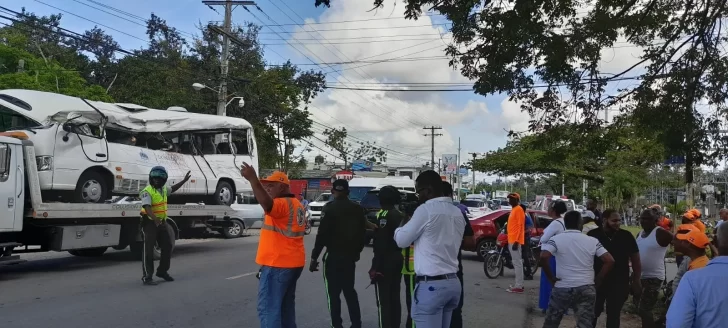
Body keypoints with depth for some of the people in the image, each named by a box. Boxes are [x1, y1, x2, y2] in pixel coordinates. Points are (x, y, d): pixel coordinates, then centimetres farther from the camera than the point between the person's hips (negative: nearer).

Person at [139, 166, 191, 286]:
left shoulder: (163, 189, 9)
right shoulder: (147, 191, -17)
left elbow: (172, 189, 32)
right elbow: (147, 207, -30)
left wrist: (184, 181, 30)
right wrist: (155, 218, -47)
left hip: (162, 222, 8)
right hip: (150, 222, -8)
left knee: (167, 247, 14)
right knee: (148, 250, -5)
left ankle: (162, 271, 31)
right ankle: (147, 277, 1)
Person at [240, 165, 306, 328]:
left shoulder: (282, 204, -17)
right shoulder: (296, 204, 15)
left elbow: (266, 203, -37)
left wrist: (253, 179, -43)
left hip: (278, 264, -10)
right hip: (293, 263, 10)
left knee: (268, 308, -8)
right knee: (286, 306, 18)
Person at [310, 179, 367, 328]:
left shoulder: (330, 208, -10)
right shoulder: (358, 209, 7)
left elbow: (322, 234, -15)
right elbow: (362, 233, 10)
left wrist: (314, 257, -11)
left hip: (334, 256, -6)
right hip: (350, 256, 6)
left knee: (333, 293, 2)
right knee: (350, 290, 17)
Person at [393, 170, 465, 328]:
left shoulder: (426, 209, -12)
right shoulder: (457, 212, 12)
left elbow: (402, 240, -4)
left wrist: (400, 226, 16)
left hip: (431, 285, -8)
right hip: (453, 283, 8)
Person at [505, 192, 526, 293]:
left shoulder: (519, 209, -11)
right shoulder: (513, 210, 18)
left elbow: (520, 226, -17)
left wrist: (516, 241, -22)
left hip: (515, 241, -10)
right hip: (511, 240, 10)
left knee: (517, 263, -9)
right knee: (516, 263, 12)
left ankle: (519, 286, -8)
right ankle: (518, 284, 18)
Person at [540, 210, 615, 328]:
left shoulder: (556, 239, -5)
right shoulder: (592, 241, 3)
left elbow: (543, 257, -21)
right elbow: (609, 261, -3)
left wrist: (551, 278, -8)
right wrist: (597, 282, 4)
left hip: (563, 288, -2)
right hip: (587, 289, 2)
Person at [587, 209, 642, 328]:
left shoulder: (626, 236, -2)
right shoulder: (593, 235, -6)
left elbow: (636, 260, 6)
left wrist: (636, 281, 4)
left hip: (619, 284, 1)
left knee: (614, 316, 12)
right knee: (592, 314, 7)